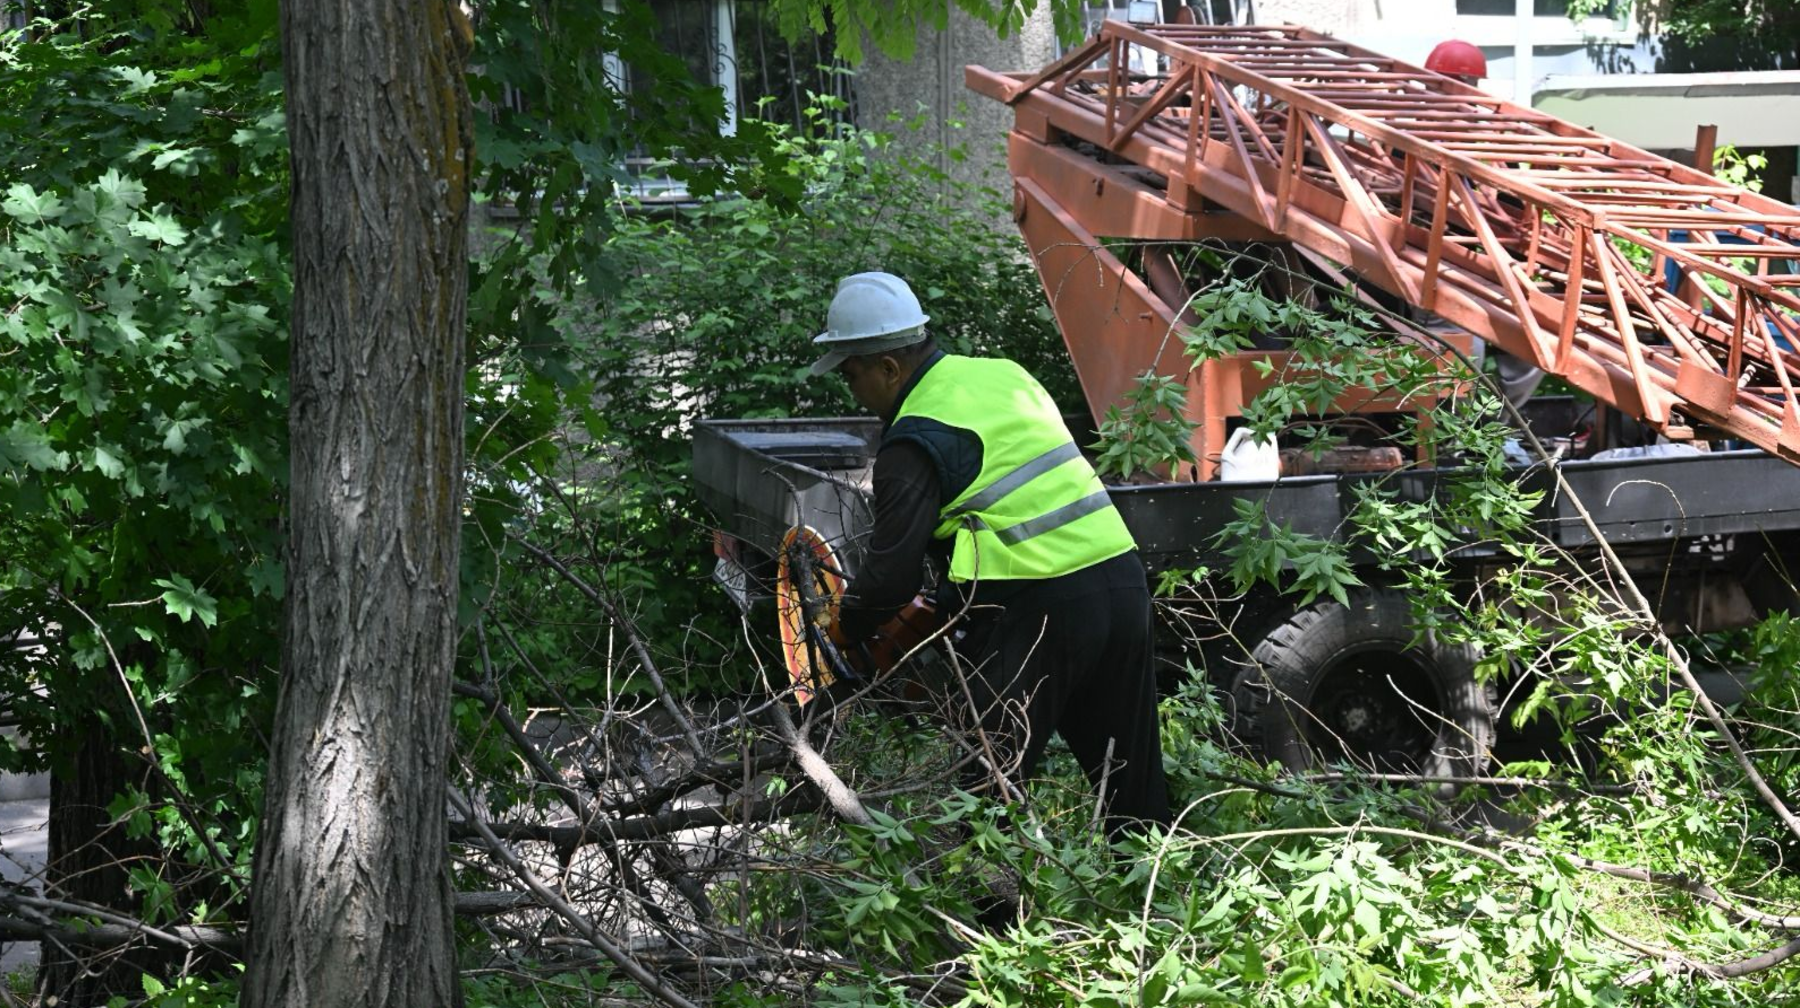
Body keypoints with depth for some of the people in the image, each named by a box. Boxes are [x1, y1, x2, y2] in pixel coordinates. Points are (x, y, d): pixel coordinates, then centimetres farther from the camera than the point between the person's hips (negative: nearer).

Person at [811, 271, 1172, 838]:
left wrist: (847, 627, 11)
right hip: (1121, 575, 8)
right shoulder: (1005, 375, 15)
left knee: (987, 788, 1)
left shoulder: (916, 440, -9)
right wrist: (950, 597, 23)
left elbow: (893, 571, -9)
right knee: (1132, 784, 16)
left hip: (1038, 611, -8)